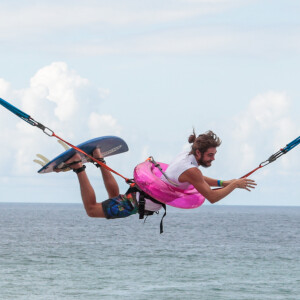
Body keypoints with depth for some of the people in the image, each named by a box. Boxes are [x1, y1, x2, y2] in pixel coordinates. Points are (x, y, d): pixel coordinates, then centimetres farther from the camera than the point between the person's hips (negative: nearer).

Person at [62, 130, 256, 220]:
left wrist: (222, 183, 8)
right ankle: (78, 167, 1)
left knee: (115, 198, 39)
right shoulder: (191, 170, -29)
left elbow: (197, 180, 19)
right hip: (140, 204, -9)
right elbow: (212, 197, -27)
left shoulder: (186, 156, -1)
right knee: (92, 210, 1)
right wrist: (235, 185, -19)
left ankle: (98, 159, 34)